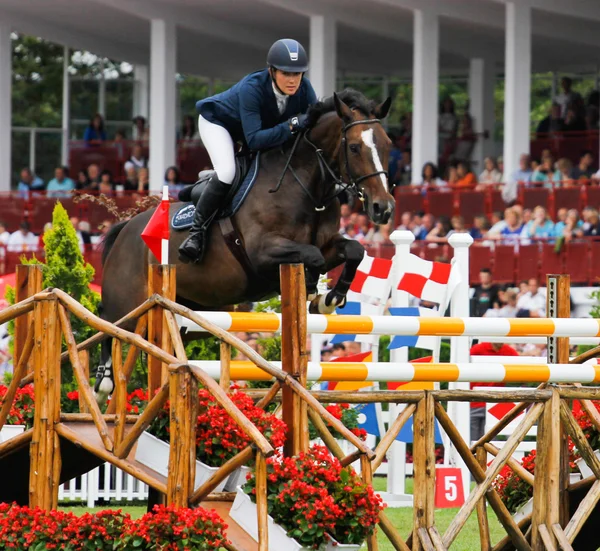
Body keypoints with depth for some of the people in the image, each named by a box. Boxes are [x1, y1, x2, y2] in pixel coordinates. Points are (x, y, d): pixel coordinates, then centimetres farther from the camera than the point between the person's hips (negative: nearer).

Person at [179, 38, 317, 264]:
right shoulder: (251, 88, -40)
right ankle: (197, 230, -20)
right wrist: (291, 125, -52)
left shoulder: (304, 88, -25)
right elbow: (254, 140, -44)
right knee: (226, 172, -31)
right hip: (218, 121, -7)